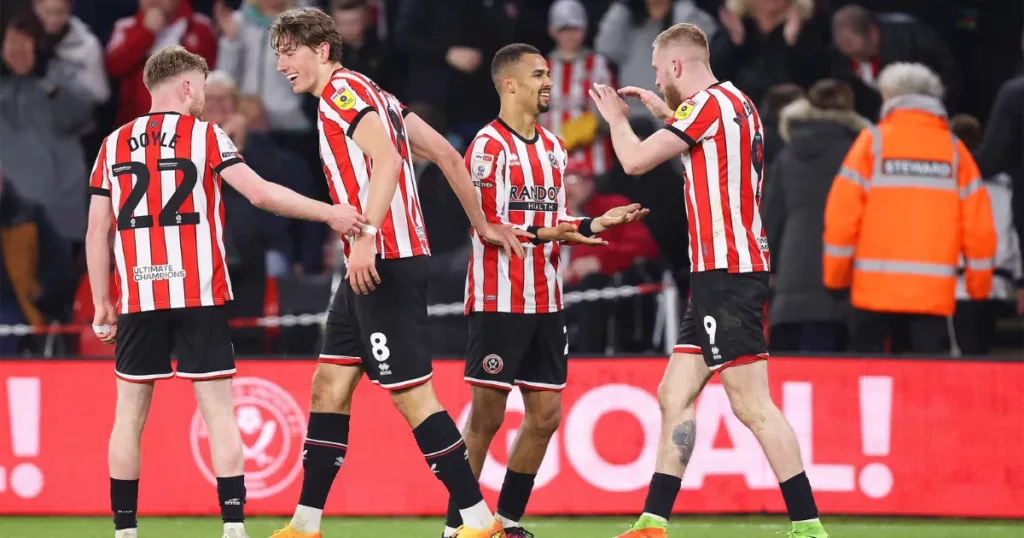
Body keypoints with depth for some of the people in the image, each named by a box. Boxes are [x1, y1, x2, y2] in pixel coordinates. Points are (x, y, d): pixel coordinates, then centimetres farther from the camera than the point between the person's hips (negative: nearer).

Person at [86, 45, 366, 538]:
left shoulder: (114, 145, 10)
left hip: (137, 298, 3)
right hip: (199, 296, -3)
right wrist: (329, 214, -2)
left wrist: (102, 304, 14)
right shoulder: (205, 136, 1)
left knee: (130, 414, 8)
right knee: (219, 413, 0)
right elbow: (260, 193, -8)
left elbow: (96, 231, 8)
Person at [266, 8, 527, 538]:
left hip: (385, 261, -10)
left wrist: (367, 235, -32)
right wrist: (482, 225, 24)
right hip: (370, 266, 10)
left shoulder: (343, 91, -9)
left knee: (411, 393, -10)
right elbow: (446, 154, 19)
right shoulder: (370, 94, 19)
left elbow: (387, 157, -25)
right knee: (329, 385, 11)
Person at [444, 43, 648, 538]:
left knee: (545, 415, 7)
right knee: (487, 416, -5)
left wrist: (594, 225, 6)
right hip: (498, 303, -8)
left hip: (544, 302, 8)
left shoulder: (553, 148, 15)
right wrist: (543, 234, -26)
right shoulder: (489, 146, -10)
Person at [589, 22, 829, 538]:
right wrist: (665, 113, 31)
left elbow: (636, 160, -10)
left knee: (751, 404, -12)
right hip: (721, 275, 10)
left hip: (727, 274, -10)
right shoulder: (737, 103, 16)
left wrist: (616, 117, 8)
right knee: (675, 394, 10)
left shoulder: (708, 104, -12)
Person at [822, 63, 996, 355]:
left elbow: (842, 214, -3)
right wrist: (979, 283, 15)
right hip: (935, 293, 1)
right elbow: (979, 224, 4)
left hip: (876, 288, -1)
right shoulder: (954, 149, 6)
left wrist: (835, 275, 8)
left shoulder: (873, 141, 1)